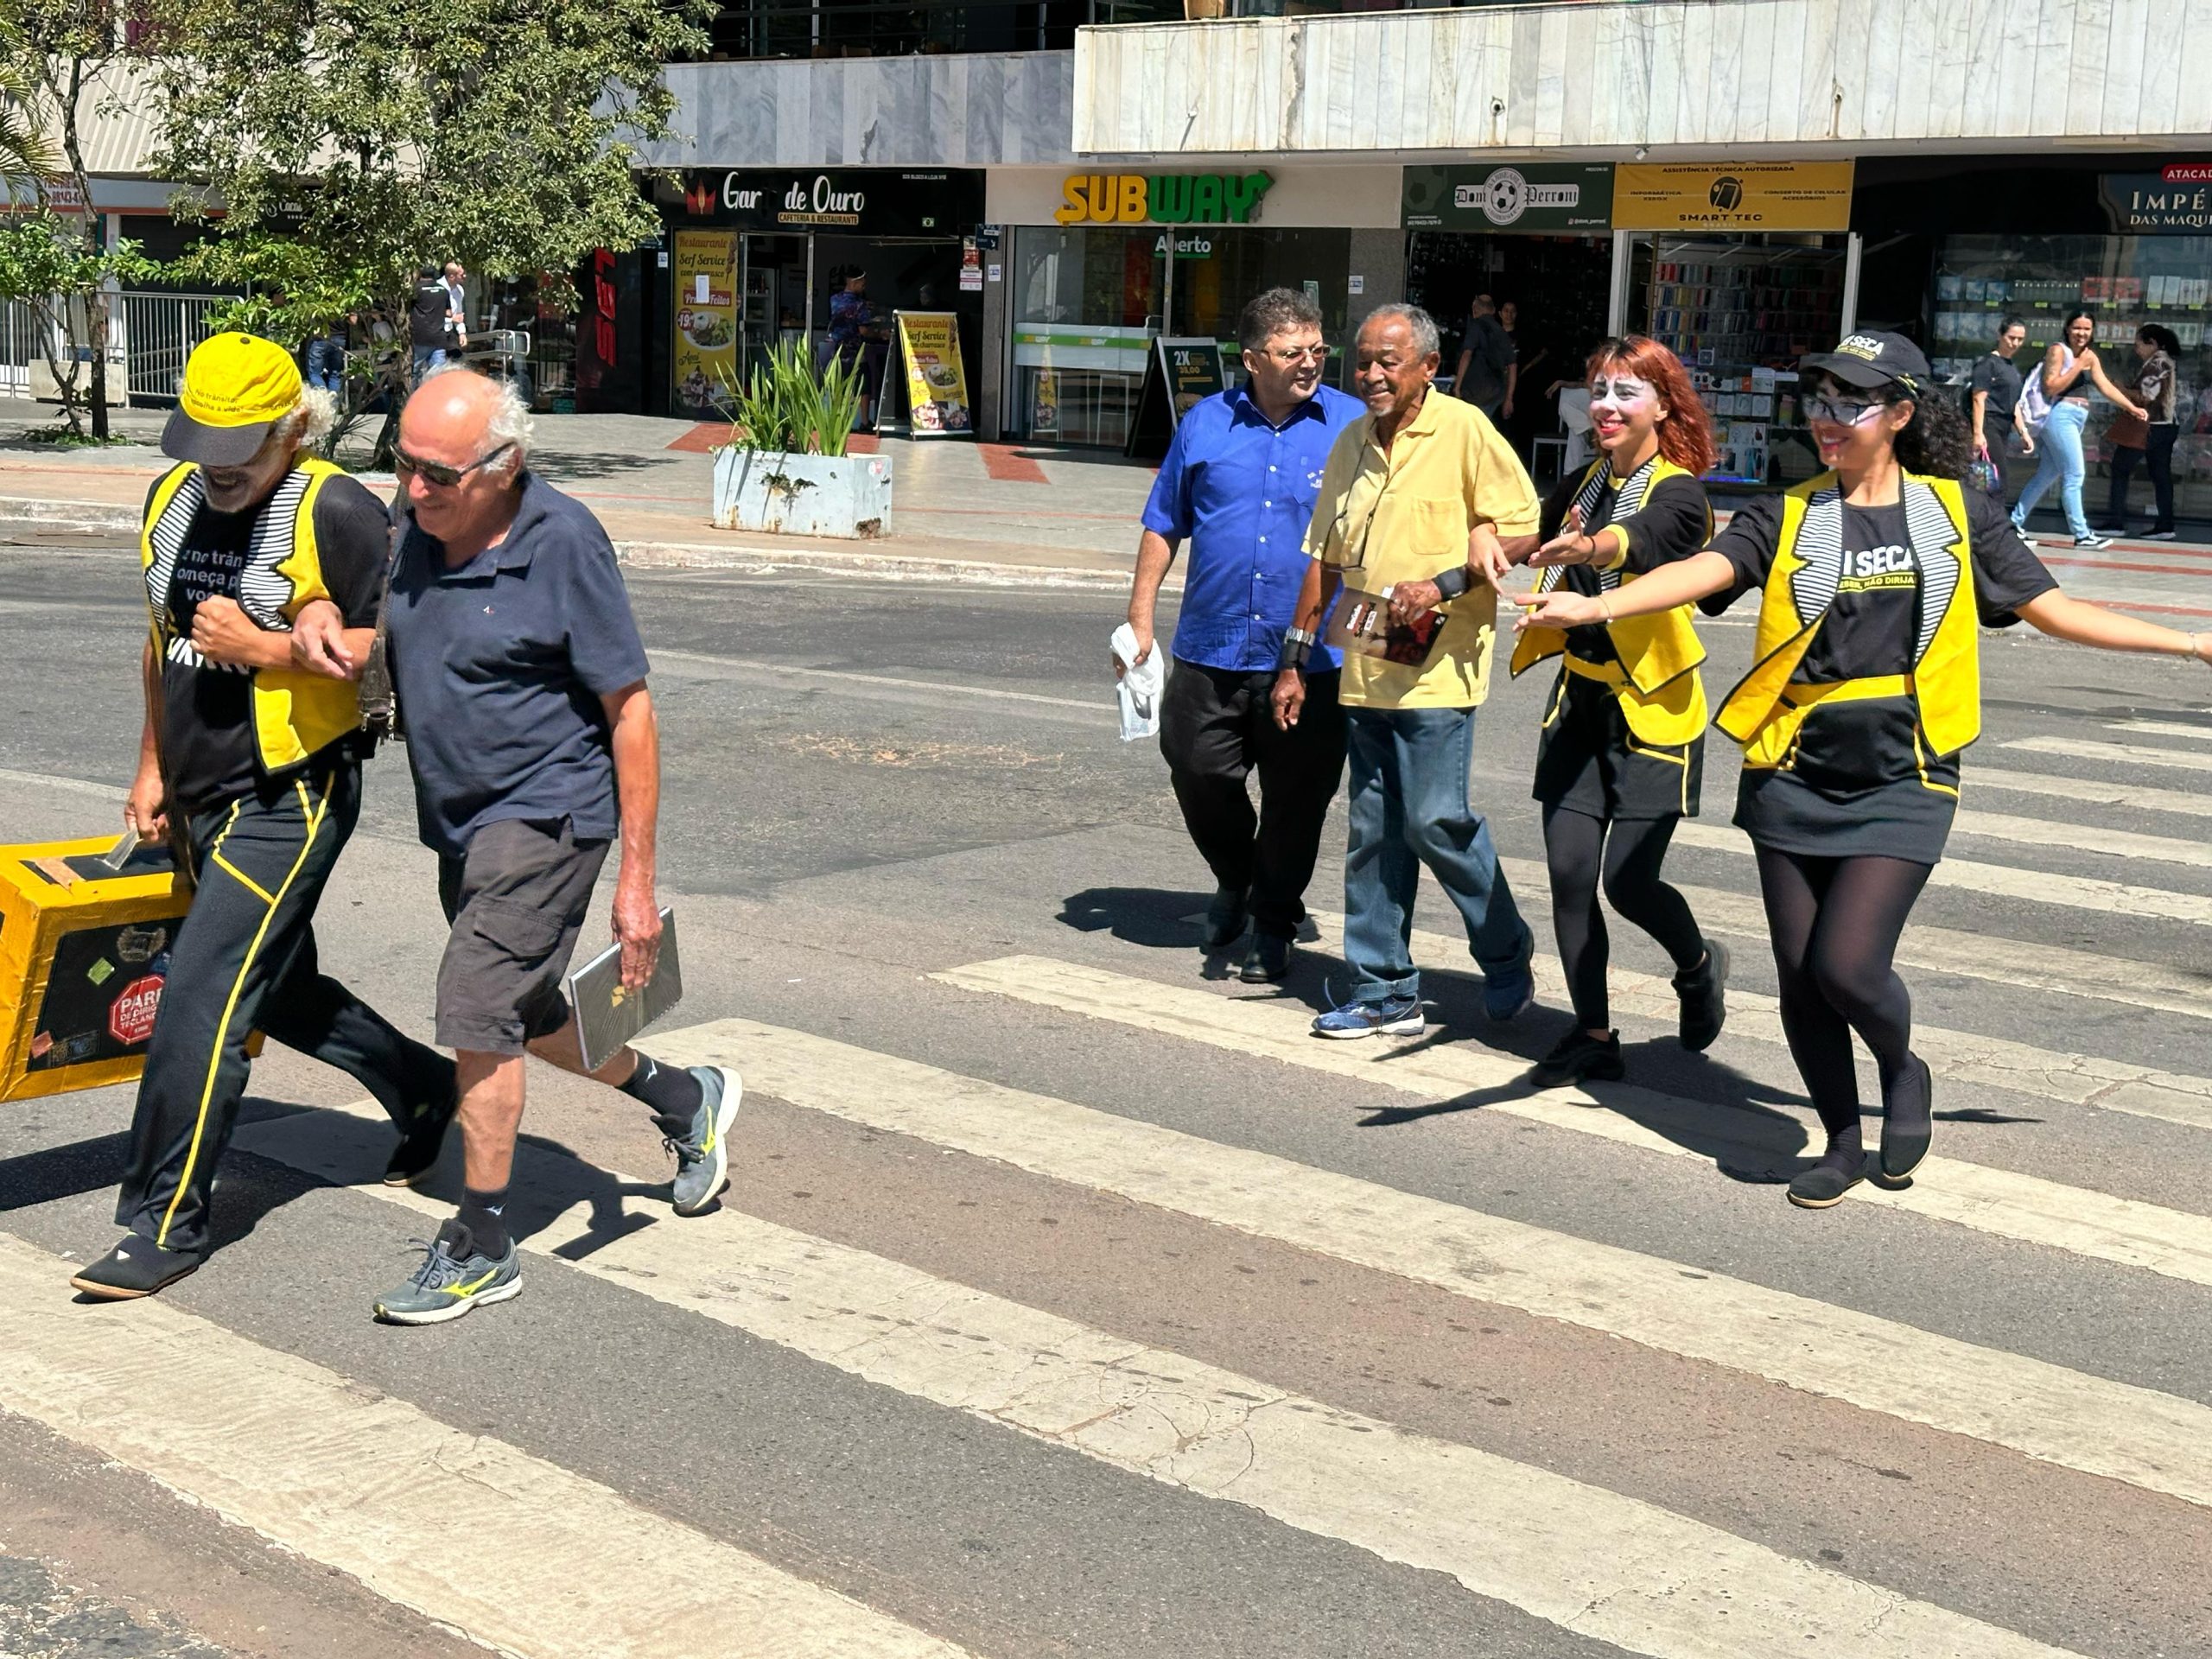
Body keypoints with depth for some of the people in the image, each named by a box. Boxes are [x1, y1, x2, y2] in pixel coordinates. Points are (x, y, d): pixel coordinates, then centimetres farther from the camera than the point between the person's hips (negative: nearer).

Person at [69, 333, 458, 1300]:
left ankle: (165, 1224, 1)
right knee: (277, 986, 20)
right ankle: (425, 1092, 41)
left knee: (201, 1001, -9)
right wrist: (153, 767, 19)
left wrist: (269, 649, -22)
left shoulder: (337, 513, -15)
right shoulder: (173, 498, 9)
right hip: (203, 799, 9)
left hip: (289, 801, -9)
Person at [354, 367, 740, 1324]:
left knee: (477, 1016, -11)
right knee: (517, 1015, 18)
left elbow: (630, 713, -17)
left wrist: (636, 878, -19)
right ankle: (685, 1100, 40)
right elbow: (404, 665, 17)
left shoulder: (563, 544, -19)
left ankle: (481, 1247, 4)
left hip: (546, 814, -8)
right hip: (460, 819, 8)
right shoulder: (419, 529, 1)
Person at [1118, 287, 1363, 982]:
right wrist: (1140, 620, 8)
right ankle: (1235, 881, 34)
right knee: (1198, 775, 6)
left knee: (1296, 802, 5)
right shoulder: (1205, 424, 6)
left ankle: (1273, 924, 22)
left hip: (1312, 659, -2)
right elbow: (1164, 526, 12)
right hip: (1211, 647, 2)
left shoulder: (1354, 426, 0)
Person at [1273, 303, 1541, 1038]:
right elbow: (1325, 558, 20)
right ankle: (1384, 990, 16)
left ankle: (1508, 957, 14)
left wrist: (1442, 584, -18)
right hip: (1366, 667, 7)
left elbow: (1524, 524, -8)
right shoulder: (1350, 443, 14)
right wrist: (1296, 658, 18)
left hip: (1437, 667, -6)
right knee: (1372, 831, 8)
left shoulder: (1464, 429, -6)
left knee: (1435, 821, -8)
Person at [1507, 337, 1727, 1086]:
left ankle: (1699, 965, 26)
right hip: (1580, 700, 6)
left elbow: (1638, 540, -34)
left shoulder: (1678, 493, -12)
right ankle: (1593, 1036, 12)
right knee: (1569, 870, 0)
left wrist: (1587, 547, -55)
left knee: (1628, 879, -7)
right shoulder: (1585, 485, 8)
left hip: (1652, 708, -6)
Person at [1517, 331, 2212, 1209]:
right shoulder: (1787, 518, 1)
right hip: (1793, 779, 2)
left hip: (1901, 781, -2)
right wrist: (1594, 605, -35)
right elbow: (1703, 570, -16)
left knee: (1847, 965, -13)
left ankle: (1904, 1071, 21)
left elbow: (2056, 610, 9)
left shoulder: (1957, 513, 4)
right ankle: (1843, 1143, 28)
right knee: (1800, 976, 7)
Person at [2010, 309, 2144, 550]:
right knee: (2074, 475, -9)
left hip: (2076, 420, 9)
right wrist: (2078, 365, -16)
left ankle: (2016, 521, 19)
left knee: (2048, 474, 12)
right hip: (2060, 415, -9)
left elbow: (2106, 386, 12)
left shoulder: (2090, 356, 16)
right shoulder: (2058, 350, -7)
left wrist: (2133, 408, 4)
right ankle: (2082, 534, -8)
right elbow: (2051, 387, -15)